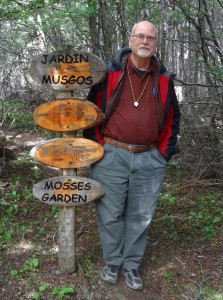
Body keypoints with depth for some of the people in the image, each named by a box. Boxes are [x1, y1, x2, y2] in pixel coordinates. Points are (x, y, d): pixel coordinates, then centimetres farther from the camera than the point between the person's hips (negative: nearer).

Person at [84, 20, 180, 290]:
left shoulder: (164, 79, 7)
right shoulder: (109, 73, -2)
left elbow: (172, 118, 15)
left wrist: (165, 152, 9)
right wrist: (98, 147, 1)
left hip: (149, 160, 2)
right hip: (112, 157, -2)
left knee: (140, 216, 10)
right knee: (110, 214, 8)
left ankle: (131, 264, 27)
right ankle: (112, 261, 27)